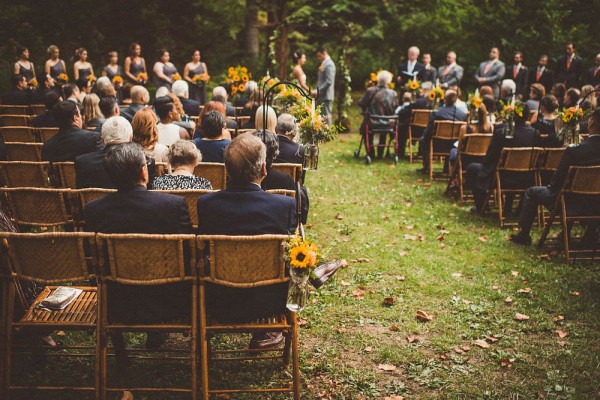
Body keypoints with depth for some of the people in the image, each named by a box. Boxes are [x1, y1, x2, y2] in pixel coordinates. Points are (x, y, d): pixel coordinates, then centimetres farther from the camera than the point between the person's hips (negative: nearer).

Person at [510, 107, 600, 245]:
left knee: (531, 192, 17)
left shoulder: (573, 151, -24)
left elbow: (557, 182, -14)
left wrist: (551, 187, 8)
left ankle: (523, 235, 24)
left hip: (574, 203, -5)